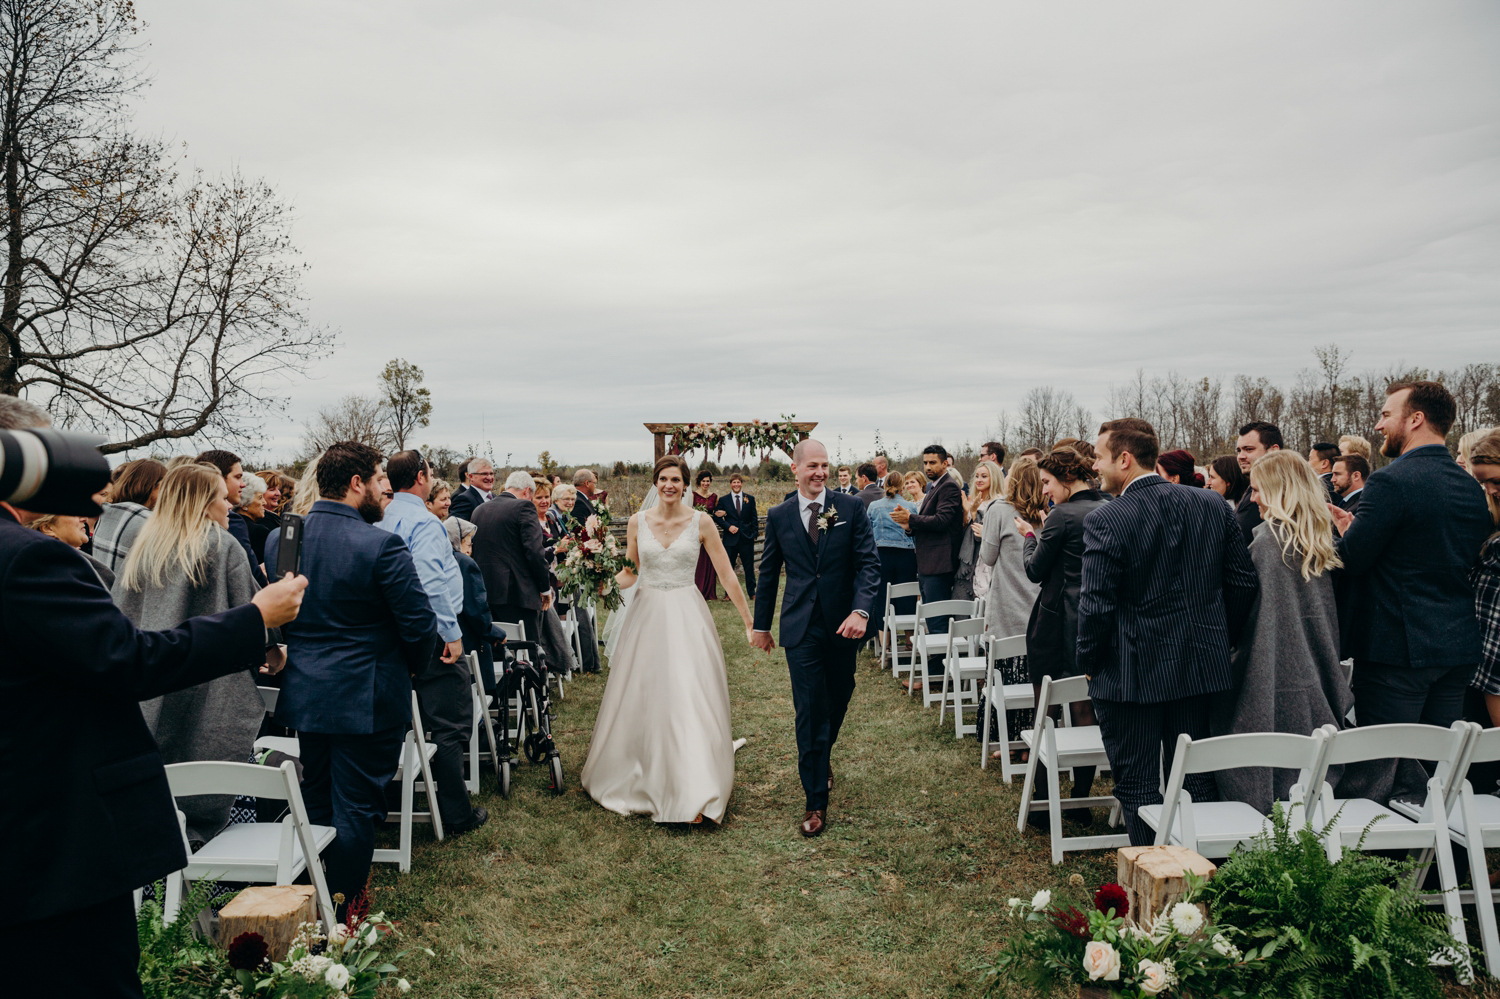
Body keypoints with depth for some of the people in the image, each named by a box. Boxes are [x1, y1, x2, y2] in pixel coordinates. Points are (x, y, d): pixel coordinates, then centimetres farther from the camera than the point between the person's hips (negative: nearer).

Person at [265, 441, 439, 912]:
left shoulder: (279, 539, -1)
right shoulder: (381, 545, -20)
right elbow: (420, 623, -17)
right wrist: (414, 665, 2)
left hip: (303, 693, 7)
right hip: (366, 699, -6)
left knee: (316, 801, 21)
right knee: (356, 810, 6)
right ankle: (345, 915, 17)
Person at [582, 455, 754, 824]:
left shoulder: (701, 522, -3)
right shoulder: (637, 522, 3)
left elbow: (727, 575, -1)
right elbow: (629, 575, 12)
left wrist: (750, 622, -1)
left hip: (687, 617, -3)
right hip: (647, 614, 3)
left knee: (689, 699, -8)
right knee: (640, 698, 9)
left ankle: (693, 793, -2)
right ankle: (640, 779, 30)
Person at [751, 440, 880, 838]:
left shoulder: (851, 508, -2)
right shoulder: (778, 516, 3)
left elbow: (869, 563, -6)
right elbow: (769, 573, 11)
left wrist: (861, 611, -20)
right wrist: (761, 625, 15)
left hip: (843, 624, 1)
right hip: (801, 627, -1)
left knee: (838, 701, 16)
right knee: (810, 711, -4)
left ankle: (821, 761, 45)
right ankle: (816, 801, 6)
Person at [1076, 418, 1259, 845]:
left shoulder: (1105, 521, -18)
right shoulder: (1213, 505, 0)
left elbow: (1097, 605, -18)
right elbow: (1242, 581, 4)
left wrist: (1089, 661, -3)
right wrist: (1222, 640, 16)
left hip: (1131, 672, -6)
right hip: (1200, 666, 6)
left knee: (1138, 787, 7)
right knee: (1196, 782, 18)